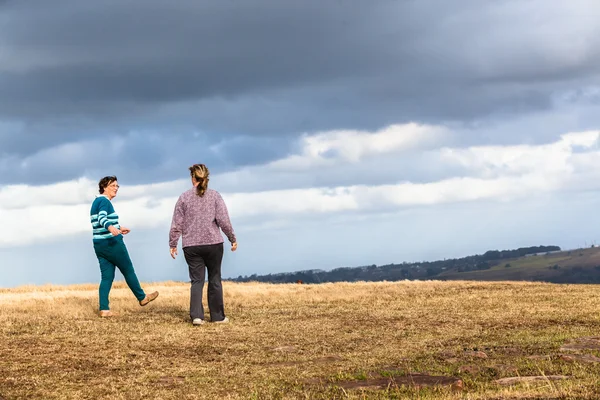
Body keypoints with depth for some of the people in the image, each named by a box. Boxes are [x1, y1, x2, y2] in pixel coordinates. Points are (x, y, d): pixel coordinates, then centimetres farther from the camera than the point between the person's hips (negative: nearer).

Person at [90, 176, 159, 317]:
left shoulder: (97, 201, 17)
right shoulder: (104, 201, -12)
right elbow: (102, 218, -30)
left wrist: (118, 228, 42)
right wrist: (111, 228, -50)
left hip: (99, 244, 9)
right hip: (112, 243, -9)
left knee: (107, 276, 6)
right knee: (128, 270, 7)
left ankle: (104, 309, -1)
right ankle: (142, 298, 21)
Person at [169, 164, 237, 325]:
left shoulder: (184, 197, 0)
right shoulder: (215, 196, -1)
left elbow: (177, 224, 0)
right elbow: (224, 220, -7)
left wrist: (173, 244, 9)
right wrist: (233, 239, 3)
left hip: (191, 246, 0)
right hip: (213, 244, 0)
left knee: (196, 280, 4)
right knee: (215, 280, 11)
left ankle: (196, 315, -11)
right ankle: (218, 316, 15)